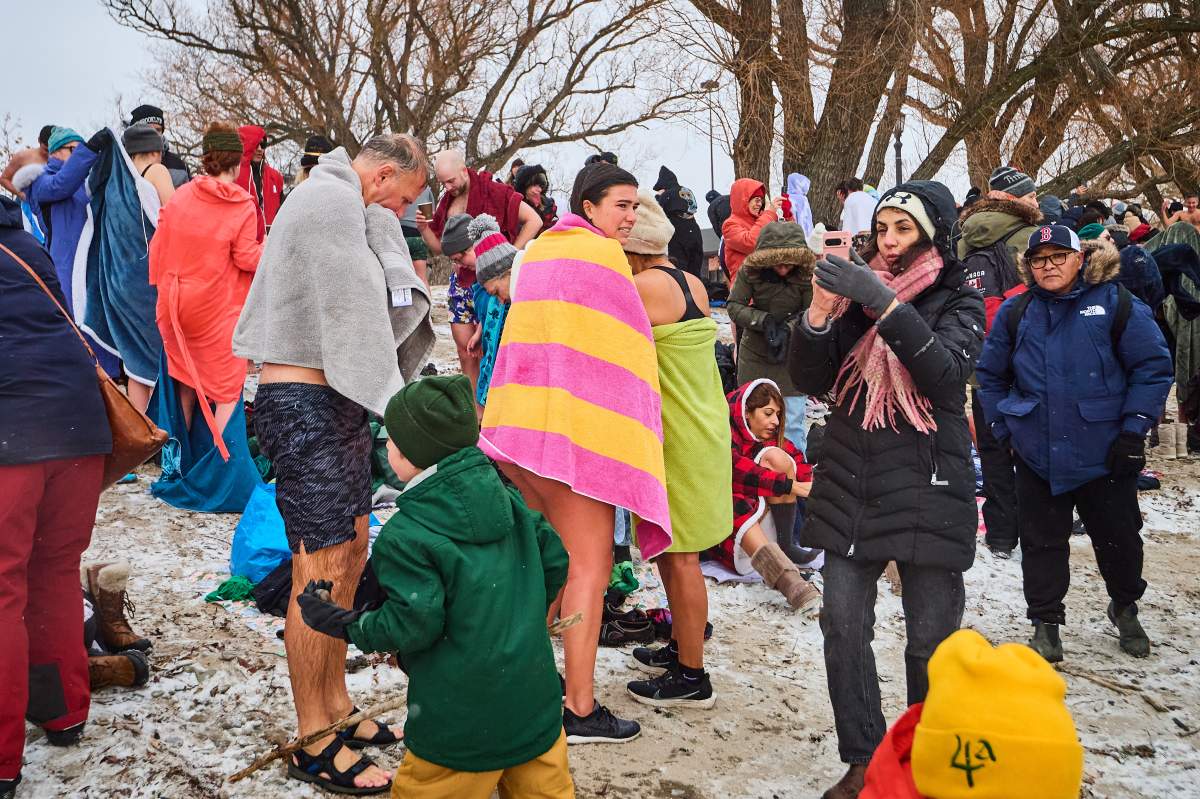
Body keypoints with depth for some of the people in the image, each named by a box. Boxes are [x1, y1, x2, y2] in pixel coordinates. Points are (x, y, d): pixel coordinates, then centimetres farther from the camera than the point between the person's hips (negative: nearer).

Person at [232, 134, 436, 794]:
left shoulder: (334, 201, 21)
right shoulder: (334, 200, -13)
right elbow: (360, 310, -18)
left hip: (333, 401, 11)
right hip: (308, 402, -11)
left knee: (349, 554, 14)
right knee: (321, 572, -6)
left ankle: (335, 706, 26)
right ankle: (315, 740, 5)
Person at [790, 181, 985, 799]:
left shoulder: (958, 302, 2)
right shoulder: (857, 292, 9)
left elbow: (945, 371, -19)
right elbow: (811, 381, 1)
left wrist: (883, 304, -27)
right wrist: (820, 312, -15)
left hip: (928, 489, -2)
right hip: (849, 485, 3)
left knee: (930, 638, 5)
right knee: (842, 626, 1)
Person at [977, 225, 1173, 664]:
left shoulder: (1115, 304, -5)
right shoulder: (1015, 313, 3)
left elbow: (1154, 367, -5)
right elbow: (991, 375, 12)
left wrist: (1134, 430, -9)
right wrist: (1004, 430, 5)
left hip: (1105, 455, -1)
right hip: (1037, 456, 2)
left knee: (1119, 537, 13)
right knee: (1041, 541, 9)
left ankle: (1125, 608, 39)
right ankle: (1046, 620, 25)